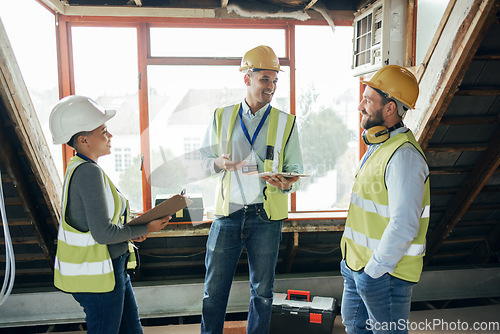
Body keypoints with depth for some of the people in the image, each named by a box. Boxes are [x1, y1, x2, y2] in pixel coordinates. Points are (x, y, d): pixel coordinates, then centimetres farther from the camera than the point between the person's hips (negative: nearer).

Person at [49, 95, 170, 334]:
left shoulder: (78, 168, 7)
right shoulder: (89, 172, -24)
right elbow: (103, 233, -27)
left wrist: (129, 232, 2)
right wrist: (145, 229, -14)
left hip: (112, 268, 9)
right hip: (96, 276, -9)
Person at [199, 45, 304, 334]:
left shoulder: (286, 122, 4)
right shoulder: (222, 117, 6)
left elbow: (296, 169, 4)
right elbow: (205, 161, 10)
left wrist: (286, 183, -19)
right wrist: (220, 163, -13)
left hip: (266, 216, 0)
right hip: (227, 213, 1)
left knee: (262, 291, 13)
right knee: (214, 288, 9)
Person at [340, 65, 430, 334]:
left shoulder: (403, 155, -23)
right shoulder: (378, 147, 10)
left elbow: (403, 226, -28)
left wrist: (374, 270, -19)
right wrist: (353, 260, 17)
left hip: (384, 273, -10)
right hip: (358, 264, 10)